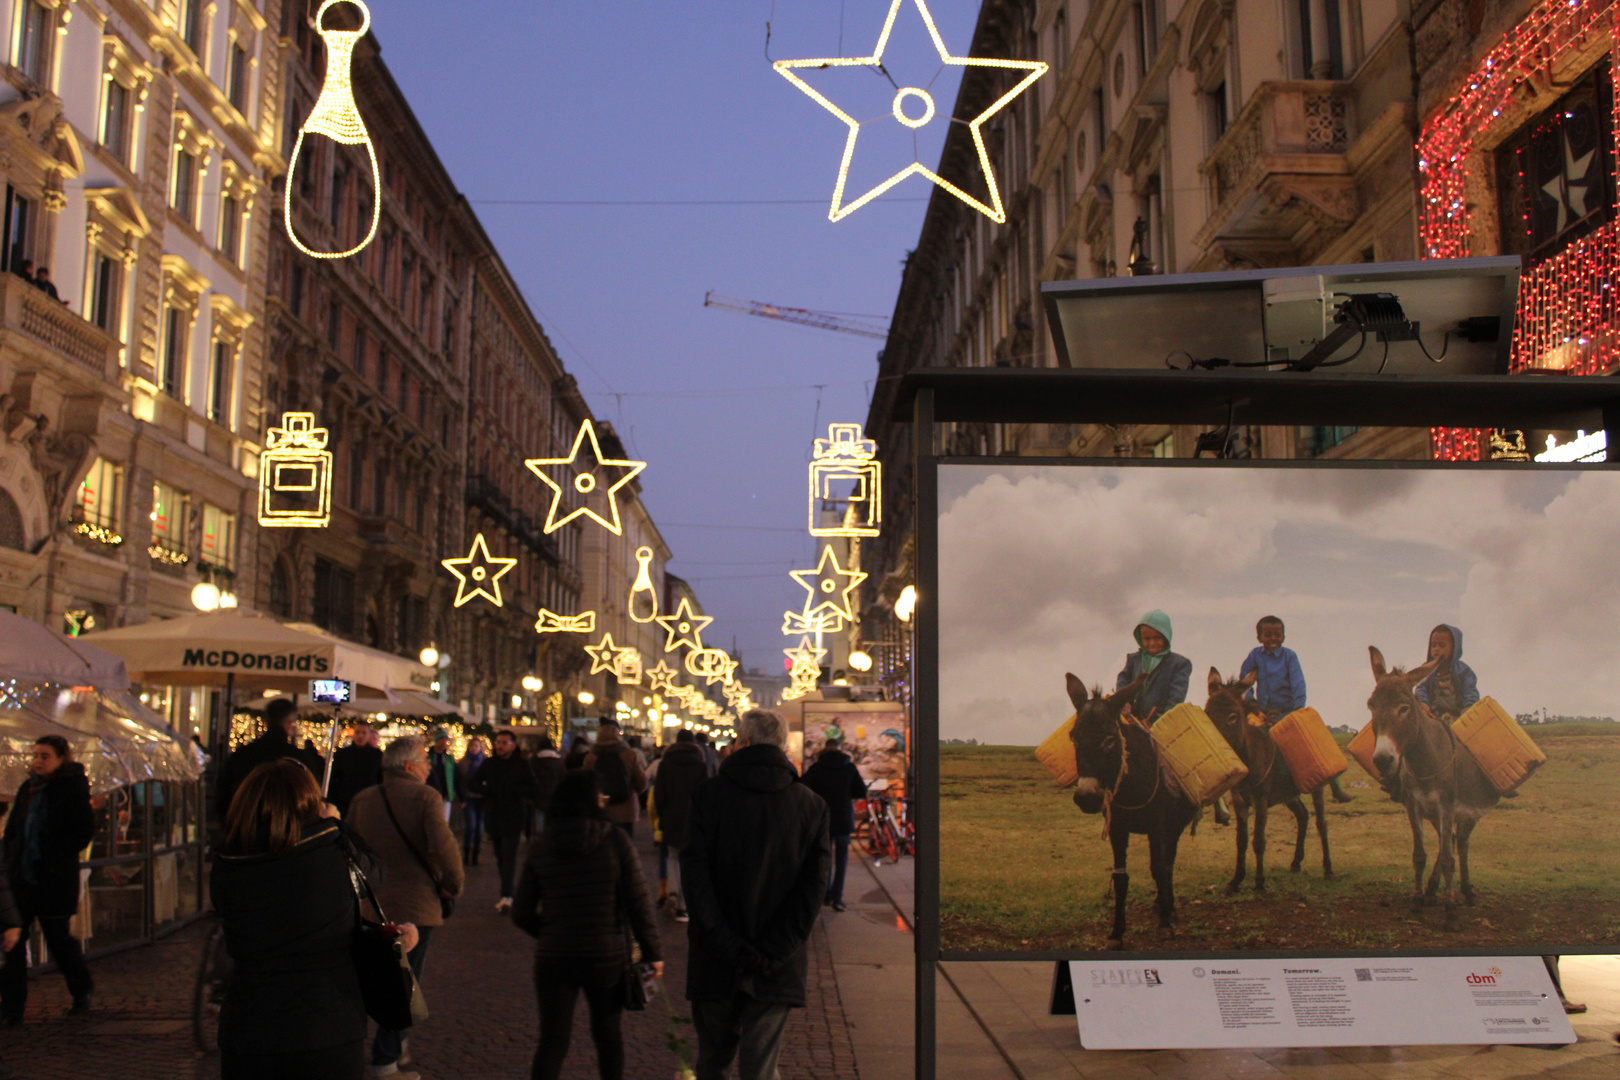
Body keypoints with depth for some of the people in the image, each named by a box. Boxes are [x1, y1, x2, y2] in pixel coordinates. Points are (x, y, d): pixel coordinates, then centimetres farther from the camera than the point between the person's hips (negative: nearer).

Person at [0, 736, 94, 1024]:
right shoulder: (28, 789, 11)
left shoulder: (72, 789, -9)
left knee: (58, 938, 6)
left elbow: (85, 830, -13)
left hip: (54, 881, -6)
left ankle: (82, 989, 31)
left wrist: (57, 858, -15)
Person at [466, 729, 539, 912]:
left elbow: (534, 789, -6)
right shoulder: (489, 763, 10)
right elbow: (472, 783, 10)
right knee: (500, 857, 9)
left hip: (513, 816, -4)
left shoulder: (521, 765, -1)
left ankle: (506, 896, -19)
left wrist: (512, 790, -17)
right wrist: (488, 790, -8)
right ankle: (508, 891, 20)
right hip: (493, 816, 4)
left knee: (508, 855, -13)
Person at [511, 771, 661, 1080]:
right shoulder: (615, 840, -8)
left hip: (553, 958, 1)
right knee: (607, 1034, 18)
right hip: (607, 957, -1)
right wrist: (652, 952, -1)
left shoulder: (540, 848, 0)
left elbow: (522, 913, 3)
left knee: (552, 1042, 7)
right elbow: (639, 903, -9)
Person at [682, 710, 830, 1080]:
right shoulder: (812, 805, 0)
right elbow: (814, 884, -7)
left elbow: (694, 875, -10)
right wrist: (773, 951, -9)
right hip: (777, 966, 0)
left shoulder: (708, 795, -3)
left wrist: (726, 945, -9)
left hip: (715, 963, 0)